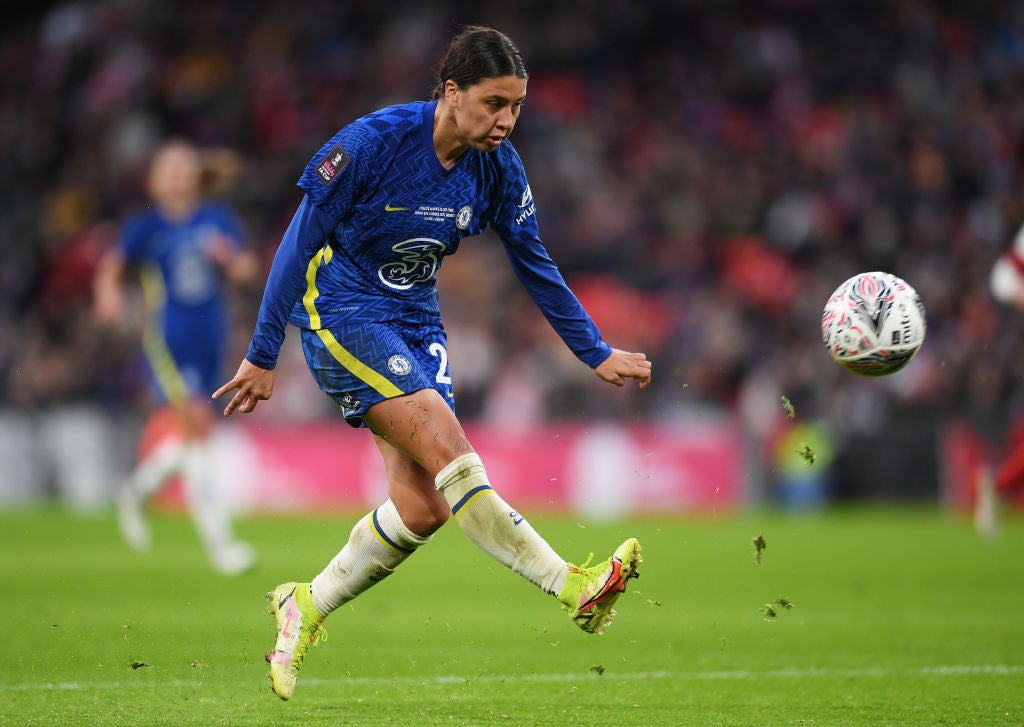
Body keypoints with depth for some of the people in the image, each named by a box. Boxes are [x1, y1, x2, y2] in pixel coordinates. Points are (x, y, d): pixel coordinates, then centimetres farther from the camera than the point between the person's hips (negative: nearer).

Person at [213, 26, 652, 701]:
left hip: (416, 322, 7)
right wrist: (263, 356, -13)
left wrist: (598, 353, 11)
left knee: (424, 505, -4)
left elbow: (535, 265, 8)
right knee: (445, 442, -24)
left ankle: (305, 607, 14)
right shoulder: (372, 142, -22)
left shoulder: (499, 169, -5)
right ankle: (573, 586, -26)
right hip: (340, 311, -6)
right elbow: (299, 243, -15)